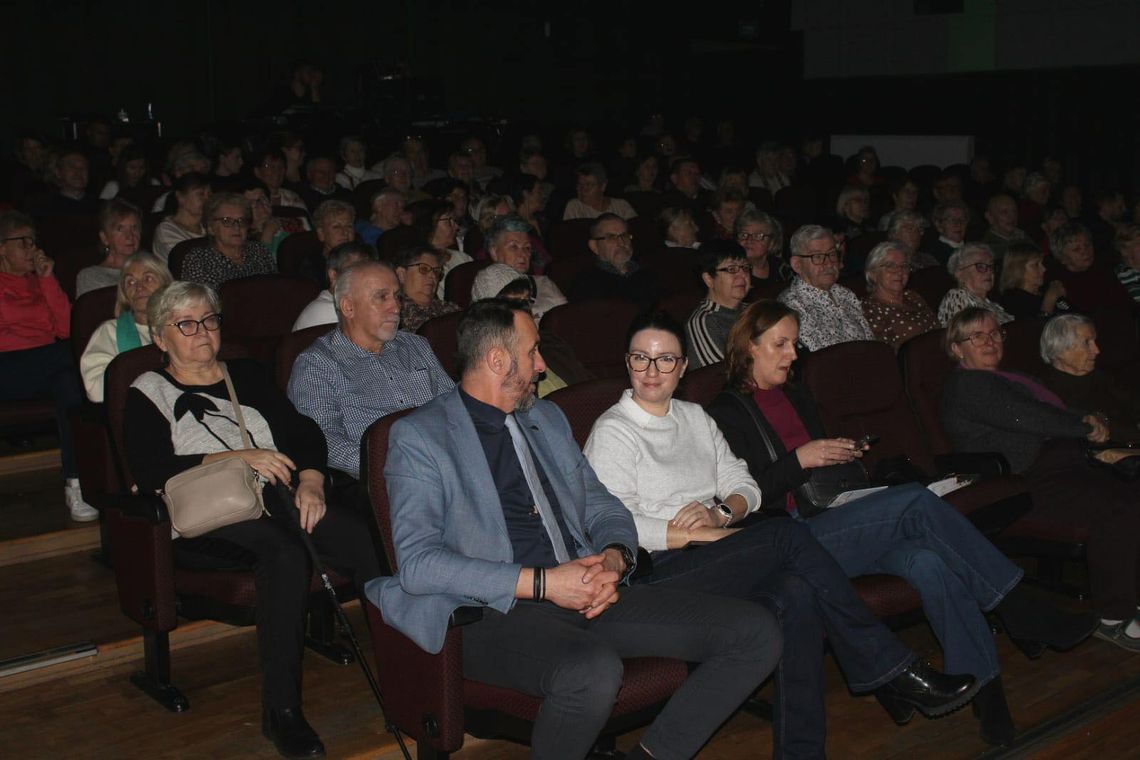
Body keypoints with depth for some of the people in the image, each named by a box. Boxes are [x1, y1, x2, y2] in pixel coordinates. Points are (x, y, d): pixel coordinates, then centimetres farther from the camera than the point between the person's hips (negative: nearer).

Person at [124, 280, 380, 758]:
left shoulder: (245, 375, 25)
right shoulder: (148, 395, 12)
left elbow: (303, 432, 15)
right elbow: (151, 470, -6)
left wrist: (310, 482, -5)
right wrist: (237, 457, -12)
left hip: (275, 502, 4)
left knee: (362, 535, -29)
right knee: (286, 551, -37)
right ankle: (280, 710, -33)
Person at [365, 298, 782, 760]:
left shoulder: (548, 418, 22)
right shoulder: (418, 437, -1)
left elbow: (603, 508, 23)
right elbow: (417, 563, -12)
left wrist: (615, 558, -2)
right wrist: (541, 583, -18)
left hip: (585, 598, 7)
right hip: (496, 613, -7)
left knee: (755, 634, -8)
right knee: (593, 673, -40)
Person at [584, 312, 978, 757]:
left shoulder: (695, 418, 21)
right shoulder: (612, 433, 0)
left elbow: (745, 486, 16)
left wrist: (720, 513, -8)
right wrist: (706, 534, -16)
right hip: (657, 570, -6)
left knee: (797, 592, -27)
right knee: (790, 535, -25)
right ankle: (891, 669, -16)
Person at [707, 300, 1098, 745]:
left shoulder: (795, 396, 23)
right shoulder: (728, 412, 0)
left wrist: (845, 457, 9)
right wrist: (798, 461, -14)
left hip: (834, 521, 7)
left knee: (926, 561, -26)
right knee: (915, 502, -27)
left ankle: (984, 689, -27)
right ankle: (1017, 609, -19)